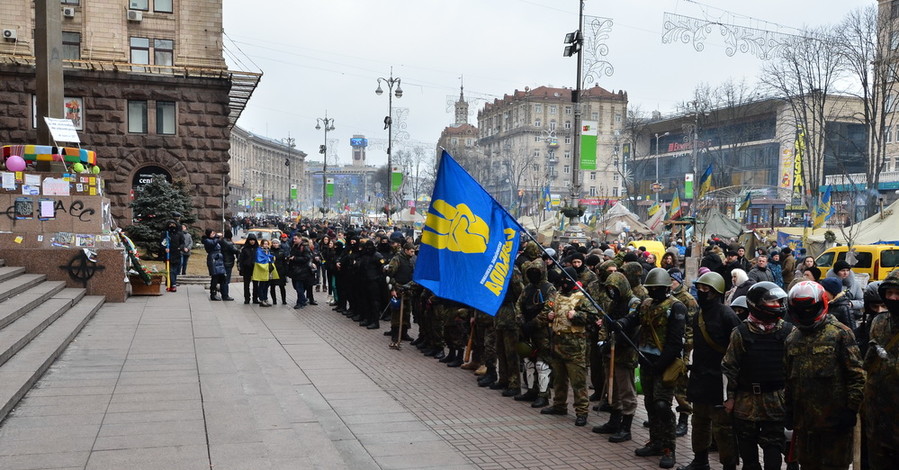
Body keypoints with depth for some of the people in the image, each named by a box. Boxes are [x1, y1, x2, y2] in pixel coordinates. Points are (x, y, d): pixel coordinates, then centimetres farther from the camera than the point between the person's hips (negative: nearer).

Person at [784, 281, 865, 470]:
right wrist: (788, 411, 15)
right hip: (804, 420, 6)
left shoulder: (840, 333, -6)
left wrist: (851, 410, -12)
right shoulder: (792, 339, 12)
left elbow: (856, 375, -8)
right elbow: (788, 378, 18)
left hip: (834, 418, -6)